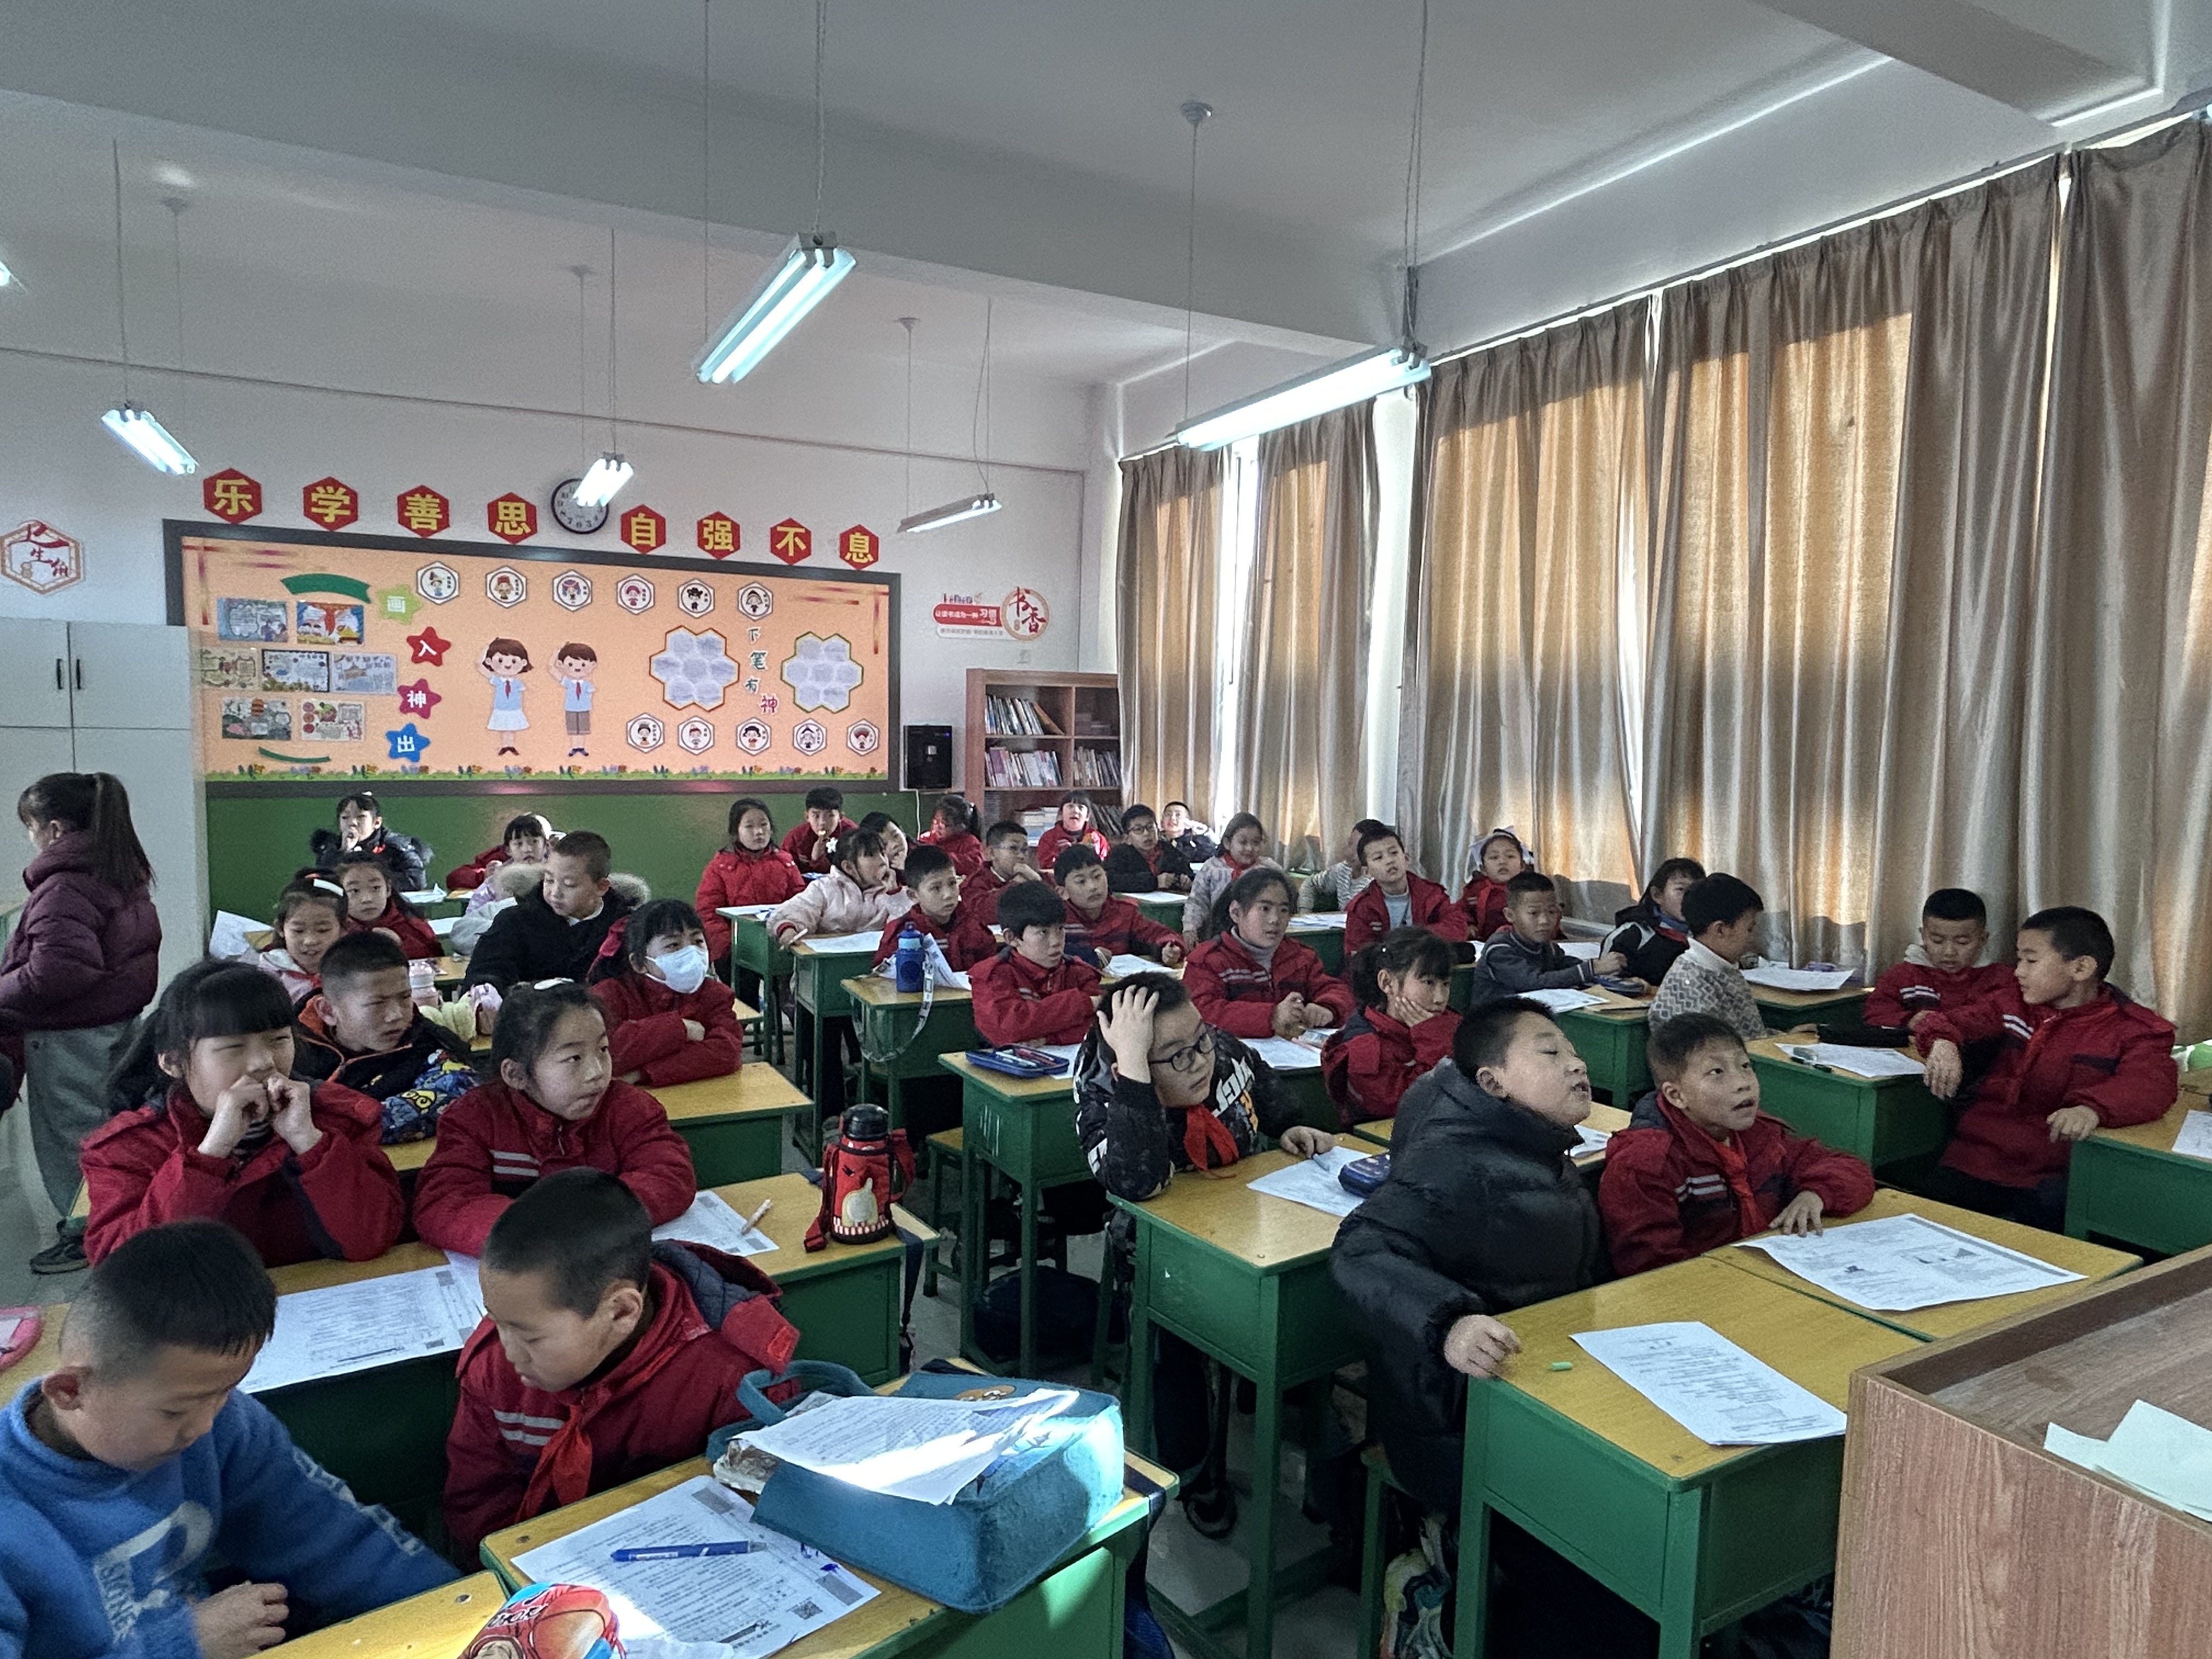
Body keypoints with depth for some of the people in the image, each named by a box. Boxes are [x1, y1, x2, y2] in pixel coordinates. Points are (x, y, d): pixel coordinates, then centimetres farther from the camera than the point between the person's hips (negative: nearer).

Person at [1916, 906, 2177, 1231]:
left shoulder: (2133, 1029, 3)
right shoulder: (2017, 1005, 17)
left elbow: (2152, 1081, -16)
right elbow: (1950, 1020, 22)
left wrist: (2092, 1108, -37)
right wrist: (1943, 1043, -4)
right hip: (1977, 1157, 3)